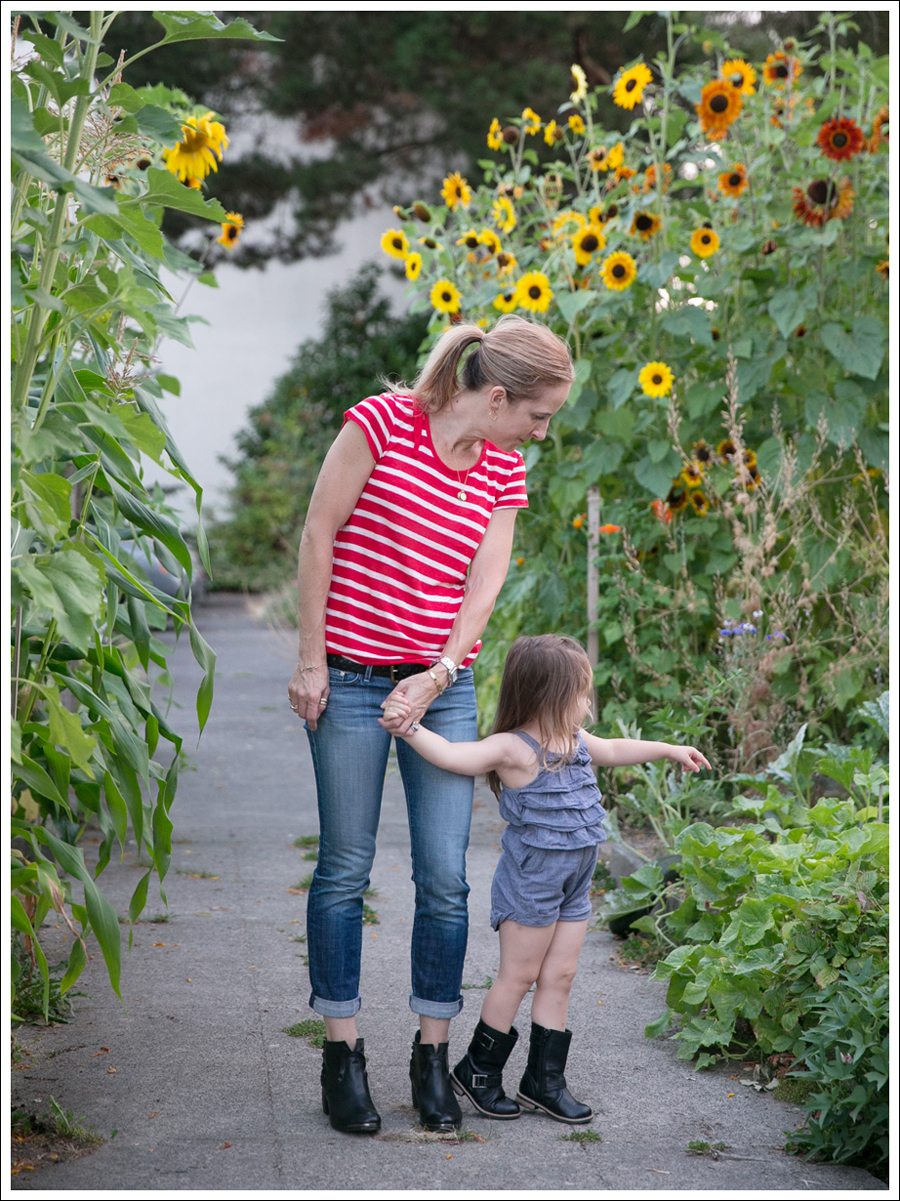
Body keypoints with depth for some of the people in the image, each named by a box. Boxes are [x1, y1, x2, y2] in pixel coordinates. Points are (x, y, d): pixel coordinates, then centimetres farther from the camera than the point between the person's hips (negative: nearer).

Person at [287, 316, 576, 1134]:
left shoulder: (504, 471, 6)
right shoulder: (382, 422, -10)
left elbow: (484, 584, 2)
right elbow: (318, 535, -8)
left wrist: (441, 674, -12)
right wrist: (312, 660, -7)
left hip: (443, 688, 5)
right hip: (351, 681, -4)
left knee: (445, 876, 2)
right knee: (346, 868, 4)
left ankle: (433, 1055, 15)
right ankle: (343, 1056, 15)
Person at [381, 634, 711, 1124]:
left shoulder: (576, 742, 7)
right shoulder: (513, 749, -19)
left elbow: (614, 750, 28)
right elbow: (453, 755, -32)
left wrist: (668, 749, 36)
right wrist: (409, 729, -45)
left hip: (573, 883, 8)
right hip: (529, 880, -8)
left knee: (559, 976, 9)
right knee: (518, 975, 1)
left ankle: (544, 1079, 18)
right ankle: (478, 1069, 16)